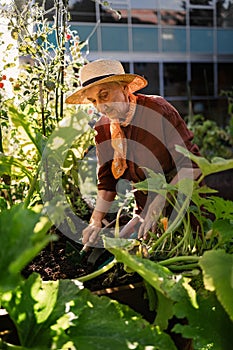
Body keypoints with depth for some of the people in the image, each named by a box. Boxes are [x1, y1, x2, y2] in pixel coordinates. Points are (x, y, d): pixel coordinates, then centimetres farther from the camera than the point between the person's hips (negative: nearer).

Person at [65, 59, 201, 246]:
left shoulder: (158, 109, -18)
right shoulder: (103, 128, -1)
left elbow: (191, 165, -18)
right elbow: (107, 179, 7)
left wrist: (161, 201, -26)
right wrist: (96, 221, -4)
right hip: (146, 211, 4)